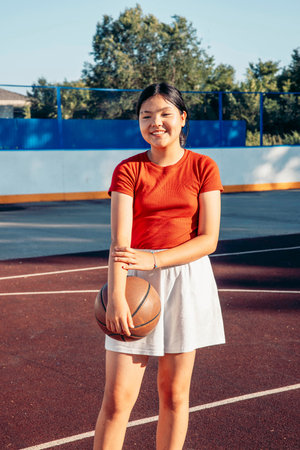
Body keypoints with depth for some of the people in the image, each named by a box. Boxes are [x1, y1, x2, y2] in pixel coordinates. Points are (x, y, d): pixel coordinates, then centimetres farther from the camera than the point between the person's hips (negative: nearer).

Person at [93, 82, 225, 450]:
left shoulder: (203, 168, 1)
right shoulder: (128, 171, -1)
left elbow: (209, 239, -6)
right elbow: (119, 241, -12)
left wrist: (155, 260, -18)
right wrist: (116, 296, -27)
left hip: (186, 281, 1)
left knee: (174, 393, 9)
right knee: (116, 398, -2)